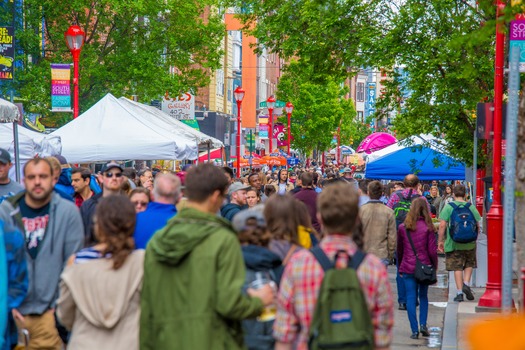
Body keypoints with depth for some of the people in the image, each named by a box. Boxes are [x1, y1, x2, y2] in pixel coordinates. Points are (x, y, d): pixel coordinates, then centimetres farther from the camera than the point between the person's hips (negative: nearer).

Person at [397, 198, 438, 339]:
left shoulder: (402, 227, 0)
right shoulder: (428, 227, -6)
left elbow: (399, 249, 7)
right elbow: (432, 250, -6)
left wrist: (400, 267, 18)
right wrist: (435, 266, 8)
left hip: (408, 268, 0)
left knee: (411, 298, 3)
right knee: (423, 296, 17)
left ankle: (415, 330, 0)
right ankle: (423, 324, 7)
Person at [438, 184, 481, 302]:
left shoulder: (448, 207, -4)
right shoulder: (471, 207, 1)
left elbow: (442, 225, -10)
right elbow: (477, 225, 2)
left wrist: (440, 241, -2)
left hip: (453, 243, -1)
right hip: (469, 243, 2)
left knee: (457, 267, 4)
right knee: (469, 264, 20)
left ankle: (459, 292, 2)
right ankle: (466, 284, 1)